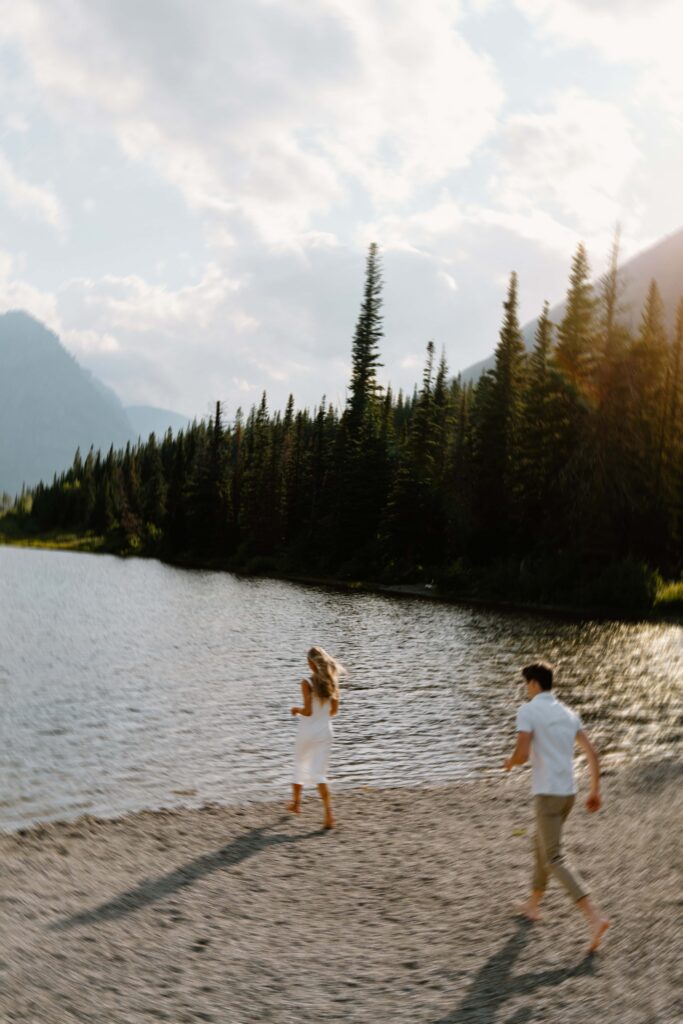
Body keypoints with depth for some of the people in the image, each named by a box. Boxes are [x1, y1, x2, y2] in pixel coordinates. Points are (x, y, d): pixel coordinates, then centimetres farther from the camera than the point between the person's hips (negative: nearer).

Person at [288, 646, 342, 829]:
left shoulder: (307, 683, -15)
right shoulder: (332, 682, 0)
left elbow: (308, 711, -20)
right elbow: (334, 711, 5)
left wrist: (296, 709, -1)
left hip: (307, 731, -3)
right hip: (325, 731, 3)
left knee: (300, 765, 23)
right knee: (319, 773, 4)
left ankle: (296, 802, 40)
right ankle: (329, 814, -12)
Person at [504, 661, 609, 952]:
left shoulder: (528, 711, -9)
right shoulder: (568, 713, 13)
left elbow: (523, 753, -18)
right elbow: (592, 753, 9)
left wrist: (509, 762, 5)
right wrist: (595, 790, 13)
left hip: (547, 793, -8)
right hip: (568, 792, 8)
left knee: (554, 859, -7)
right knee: (541, 844, 25)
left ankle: (594, 917, -19)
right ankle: (533, 904, 37)